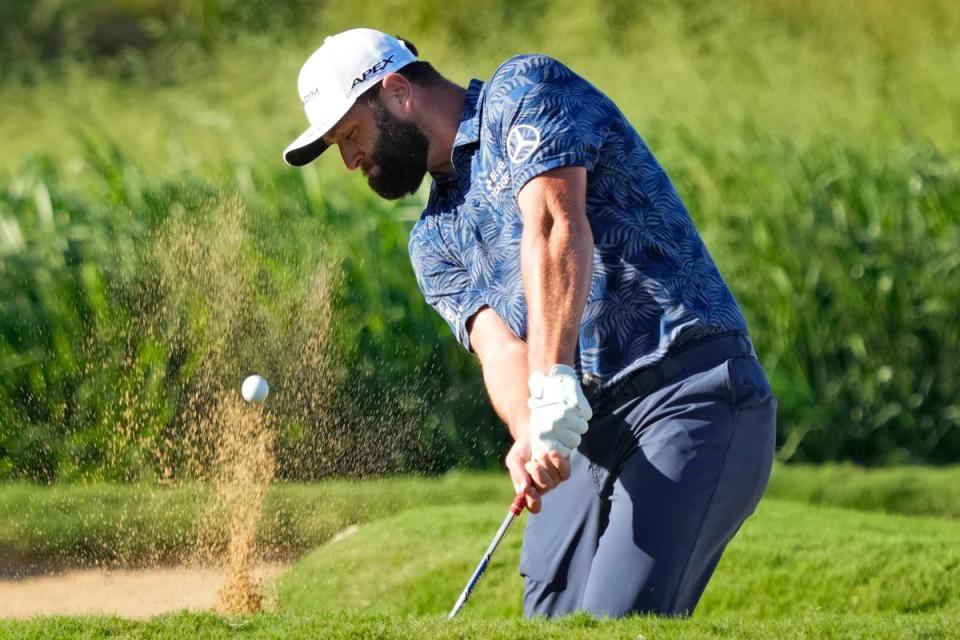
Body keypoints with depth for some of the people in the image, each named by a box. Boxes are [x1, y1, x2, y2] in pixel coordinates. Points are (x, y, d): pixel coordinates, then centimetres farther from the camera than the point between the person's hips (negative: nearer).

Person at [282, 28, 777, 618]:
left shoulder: (524, 92, 0)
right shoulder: (434, 242, 20)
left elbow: (554, 223, -17)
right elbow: (497, 343, 1)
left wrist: (553, 385, -30)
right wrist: (528, 435, -21)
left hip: (690, 391, -8)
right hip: (588, 431, 8)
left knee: (616, 632, -21)